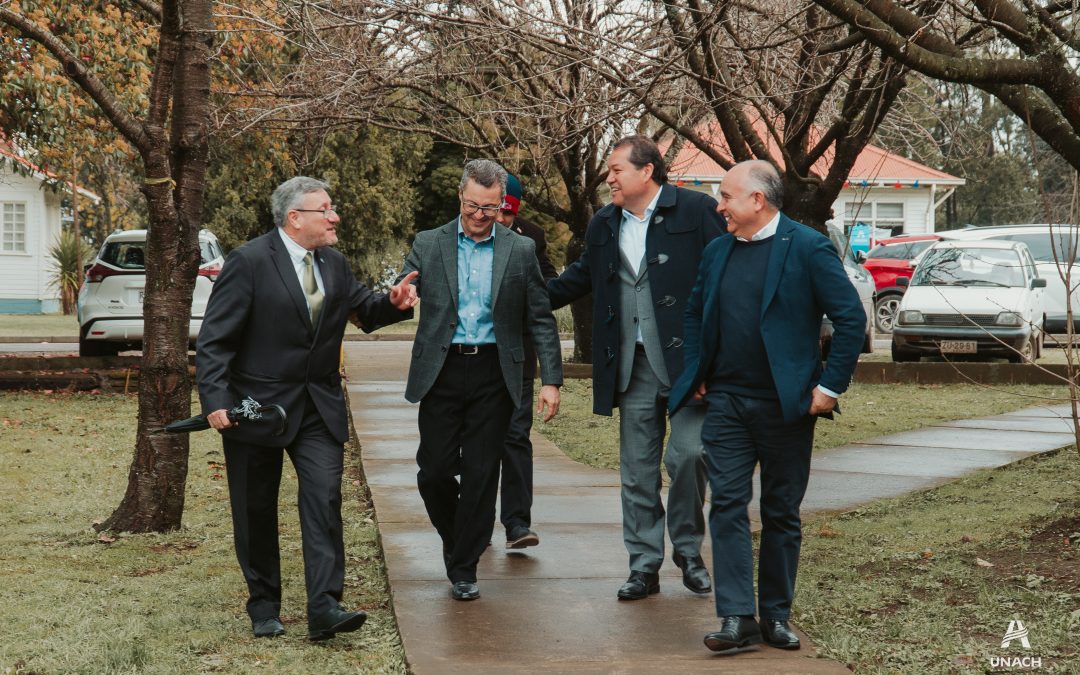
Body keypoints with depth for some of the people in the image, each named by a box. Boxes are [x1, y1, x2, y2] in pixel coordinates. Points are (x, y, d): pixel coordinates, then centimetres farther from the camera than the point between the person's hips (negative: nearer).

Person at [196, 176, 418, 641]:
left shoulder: (335, 264, 7)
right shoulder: (249, 263, -13)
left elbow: (365, 310, 22)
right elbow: (214, 340, -14)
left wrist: (393, 303, -1)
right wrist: (215, 400, -25)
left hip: (319, 408, 4)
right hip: (257, 406, -4)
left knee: (324, 498, -10)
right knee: (256, 510, 7)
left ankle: (324, 608, -12)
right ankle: (264, 607, 22)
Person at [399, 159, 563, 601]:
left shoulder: (520, 251, 5)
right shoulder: (428, 245, 4)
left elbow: (541, 320, 6)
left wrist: (551, 380, -2)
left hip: (493, 374, 0)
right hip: (442, 371, 0)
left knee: (480, 474, 2)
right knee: (435, 470, -1)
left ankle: (463, 568, 14)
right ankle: (456, 538, 29)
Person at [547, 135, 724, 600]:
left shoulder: (696, 210, -5)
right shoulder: (603, 225, 12)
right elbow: (582, 276, 27)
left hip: (686, 360, -5)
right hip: (632, 367, 5)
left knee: (688, 455, -6)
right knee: (637, 471, 7)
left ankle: (688, 550, 16)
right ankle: (644, 566, 16)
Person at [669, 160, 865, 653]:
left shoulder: (807, 248, -7)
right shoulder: (718, 251, 10)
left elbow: (851, 317, -9)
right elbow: (694, 313, 24)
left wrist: (830, 386, -11)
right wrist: (694, 373, 13)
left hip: (786, 405, -4)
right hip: (726, 402, 4)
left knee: (782, 514, 6)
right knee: (727, 505, -4)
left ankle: (776, 616, 16)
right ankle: (737, 617, -3)